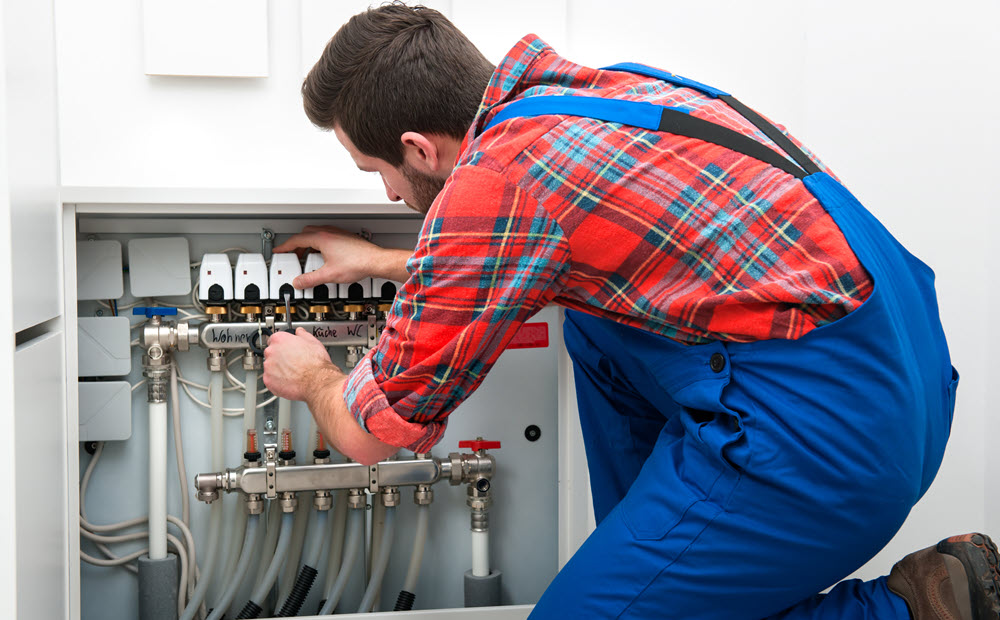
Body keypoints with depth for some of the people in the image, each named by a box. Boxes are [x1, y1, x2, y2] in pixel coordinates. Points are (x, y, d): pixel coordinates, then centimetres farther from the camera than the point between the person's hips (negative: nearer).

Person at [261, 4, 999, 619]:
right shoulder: (573, 90, 11)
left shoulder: (490, 179, -13)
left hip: (823, 434, -9)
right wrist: (382, 262, 42)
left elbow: (372, 434, 1)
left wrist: (314, 379, 22)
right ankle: (652, 560, 25)